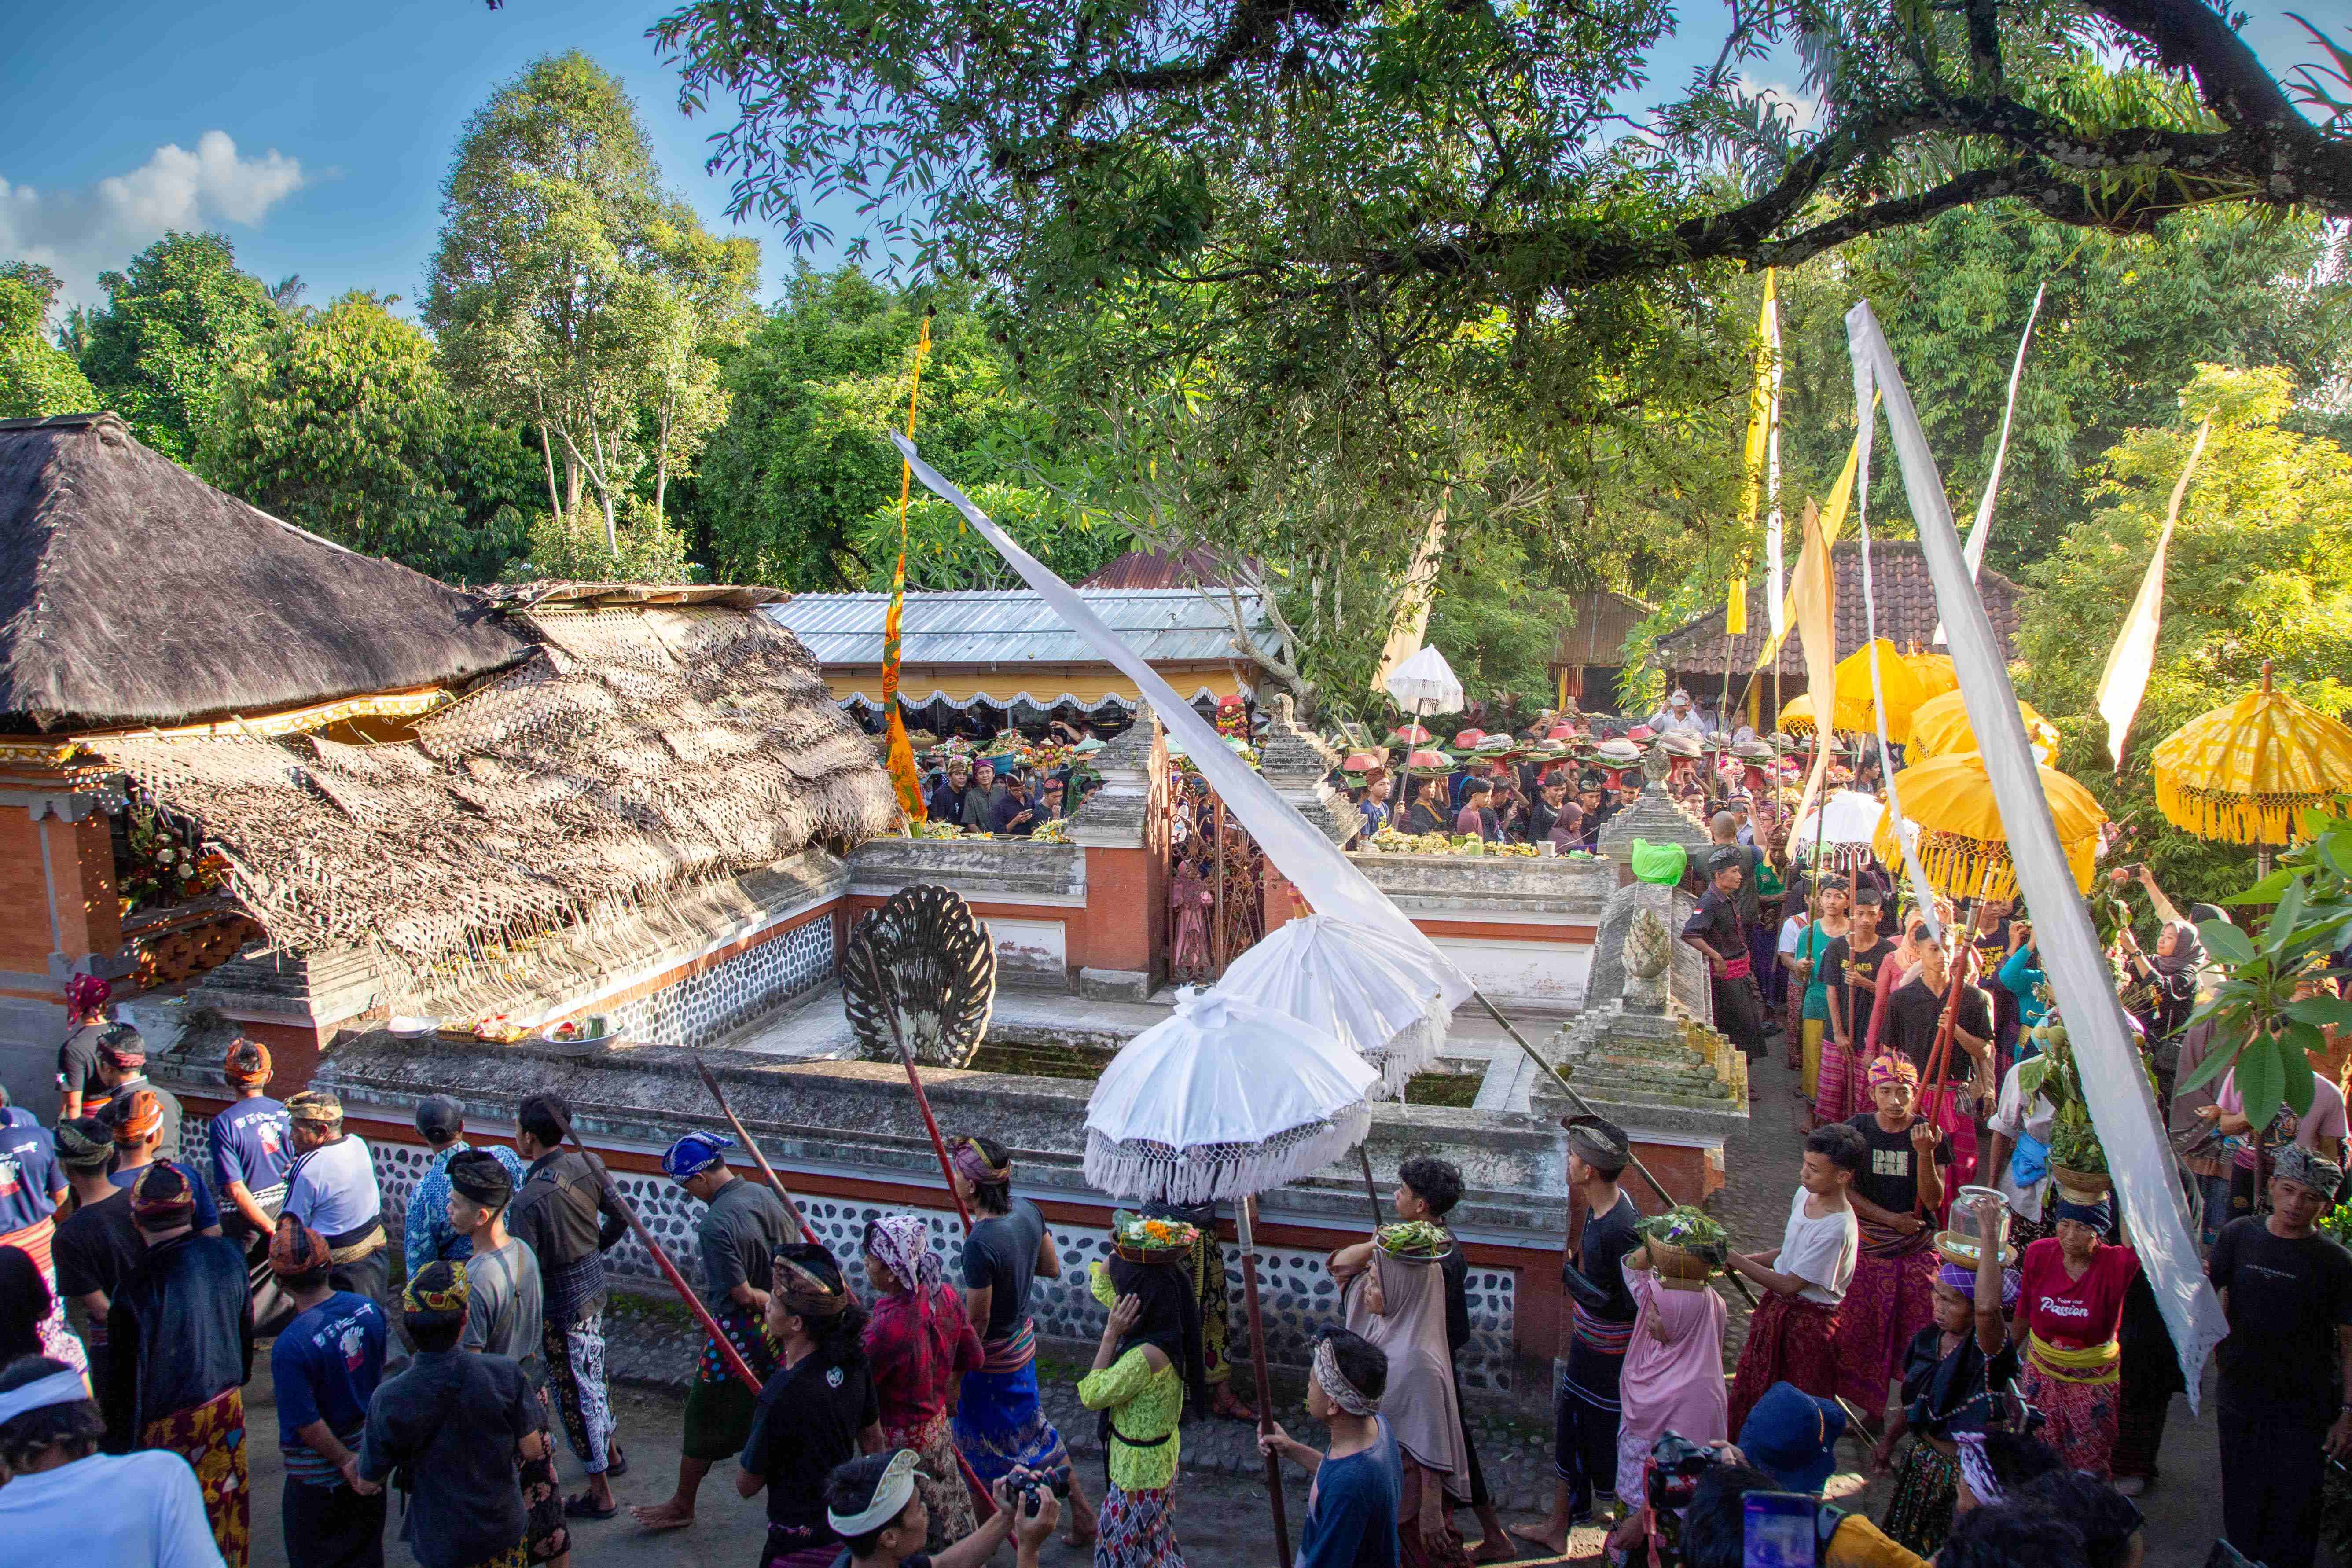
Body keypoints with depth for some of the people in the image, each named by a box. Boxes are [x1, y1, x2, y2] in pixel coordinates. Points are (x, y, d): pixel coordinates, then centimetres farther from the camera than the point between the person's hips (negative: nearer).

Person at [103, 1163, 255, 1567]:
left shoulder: (136, 1292, -27)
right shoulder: (228, 1256, -12)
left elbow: (124, 1381, -17)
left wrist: (121, 1438, -3)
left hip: (170, 1422, -5)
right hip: (228, 1403, 5)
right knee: (228, 1495, 23)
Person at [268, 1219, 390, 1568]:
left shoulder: (291, 1346, -30)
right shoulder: (368, 1309, -11)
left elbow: (307, 1424, -23)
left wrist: (345, 1461, -7)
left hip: (318, 1479, -5)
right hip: (370, 1459, 5)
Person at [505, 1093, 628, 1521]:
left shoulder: (528, 1201, -29)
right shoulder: (588, 1166, -9)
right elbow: (620, 1218, 4)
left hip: (561, 1305, -7)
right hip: (595, 1287, 7)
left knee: (575, 1392, 8)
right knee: (591, 1375, 27)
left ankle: (601, 1493, 21)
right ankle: (611, 1452, 47)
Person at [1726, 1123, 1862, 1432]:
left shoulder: (1837, 1230, -28)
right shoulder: (1804, 1194, -3)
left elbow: (1789, 1285, -24)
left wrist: (1738, 1261, -19)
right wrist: (1749, 1259, -1)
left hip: (1809, 1320, -8)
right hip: (1777, 1307, 8)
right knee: (1751, 1392, 19)